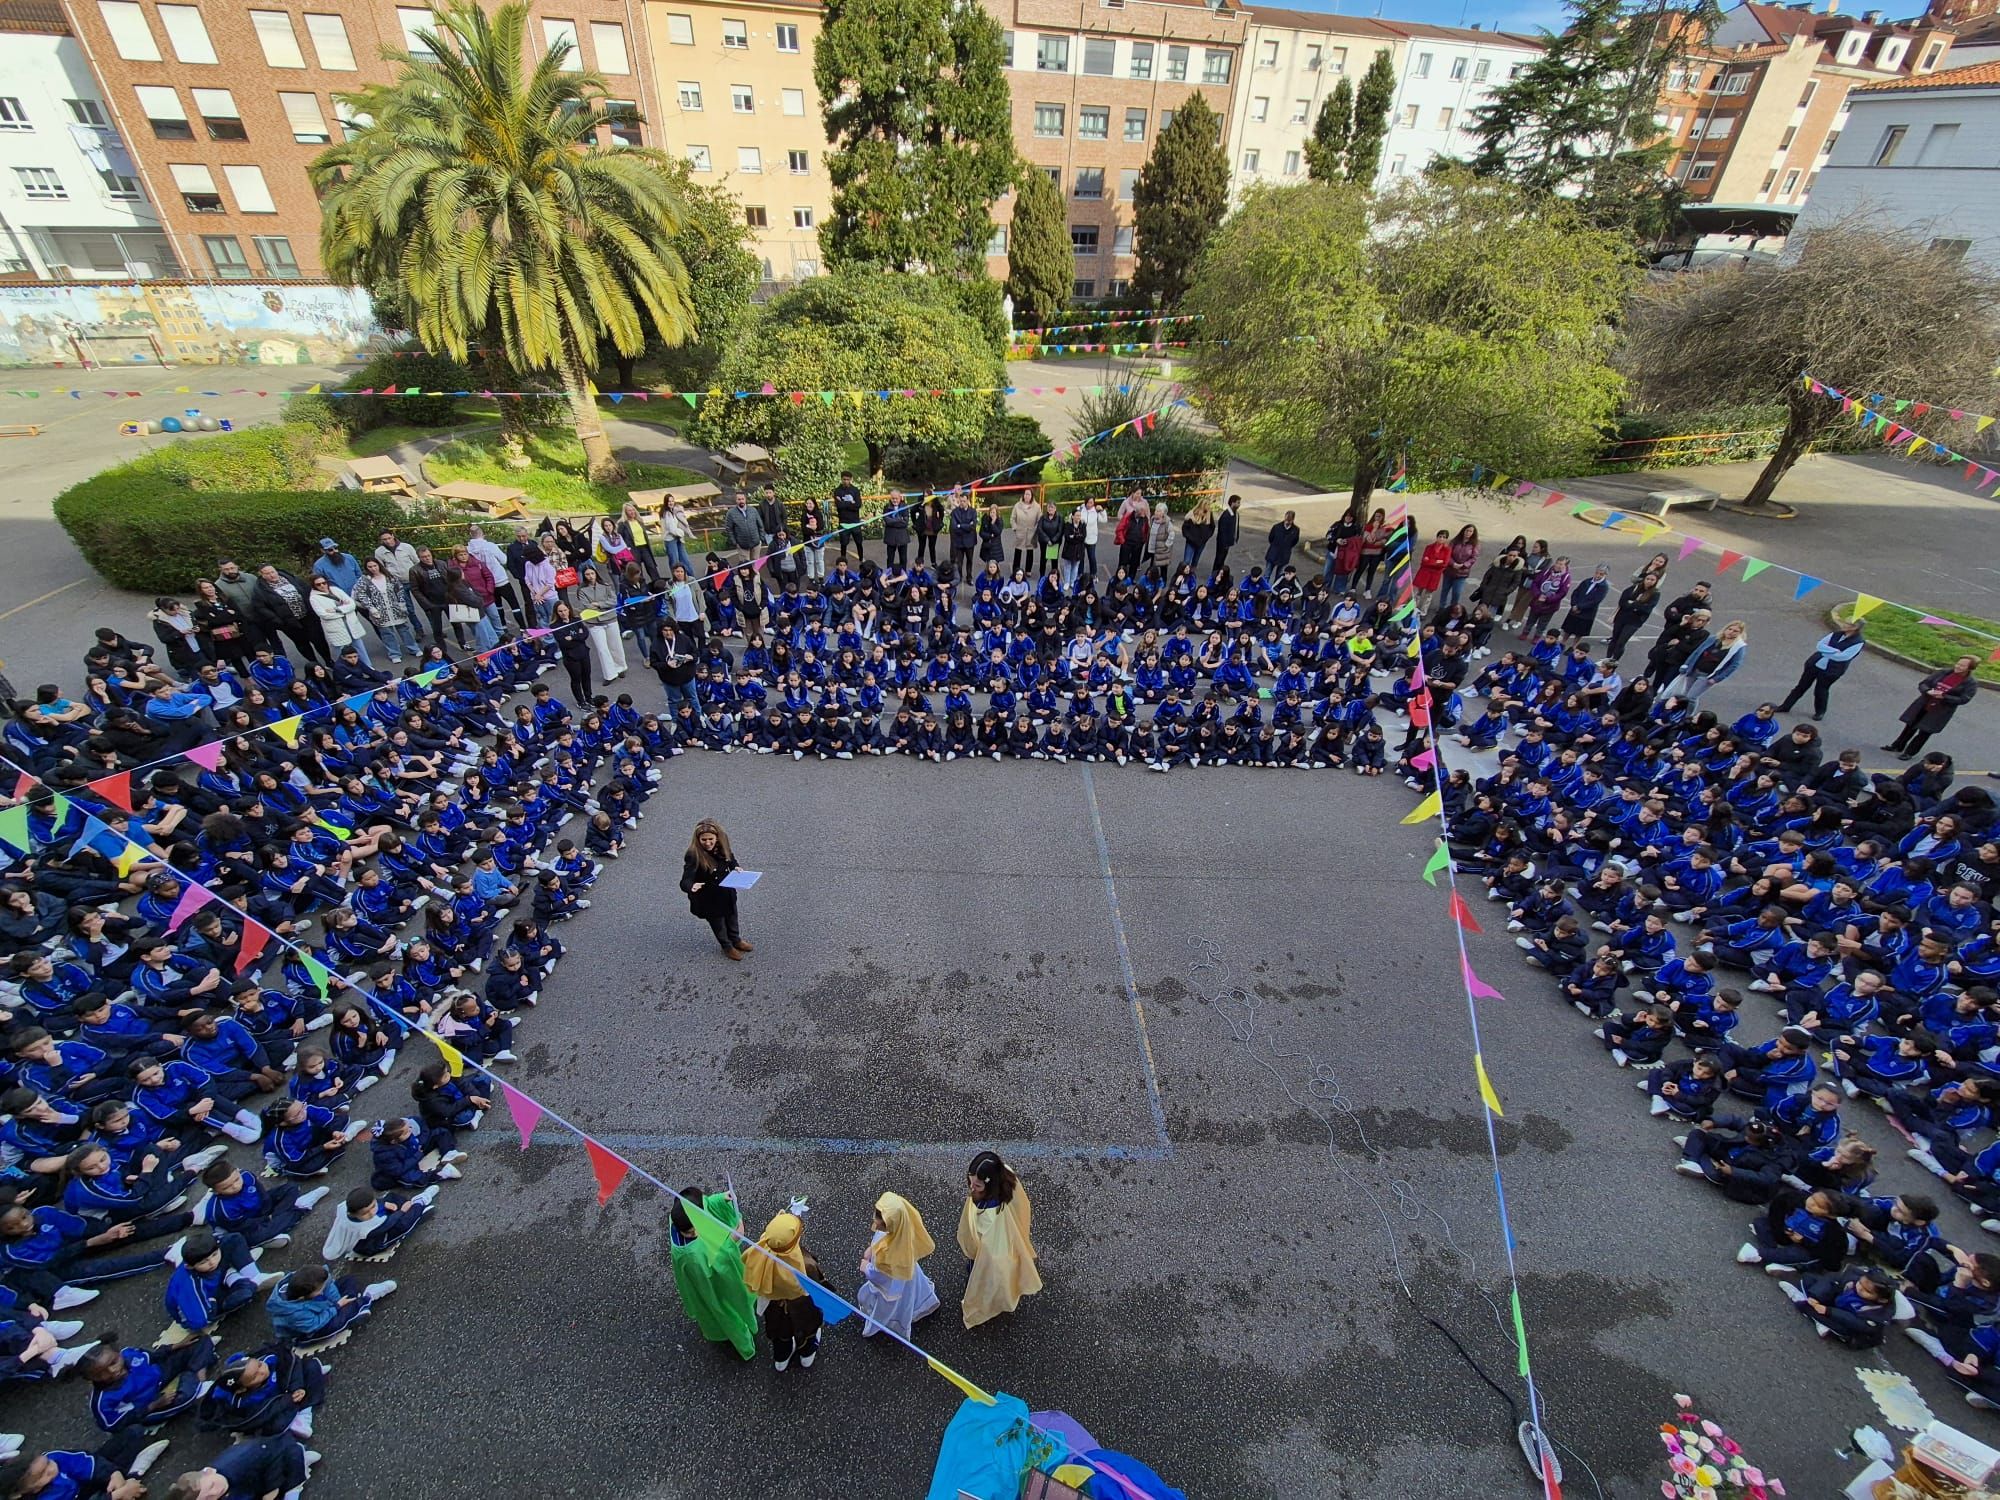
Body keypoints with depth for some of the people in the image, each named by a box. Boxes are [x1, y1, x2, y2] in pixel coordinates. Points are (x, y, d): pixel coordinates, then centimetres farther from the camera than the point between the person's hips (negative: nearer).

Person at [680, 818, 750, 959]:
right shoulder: (693, 855, -34)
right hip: (709, 899, -5)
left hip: (727, 892, 5)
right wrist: (691, 887, -60)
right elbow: (685, 880, -39)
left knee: (731, 917, 29)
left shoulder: (722, 845, -17)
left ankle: (736, 940, 58)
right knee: (718, 922, 20)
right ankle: (727, 947, 49)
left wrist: (735, 867, -11)